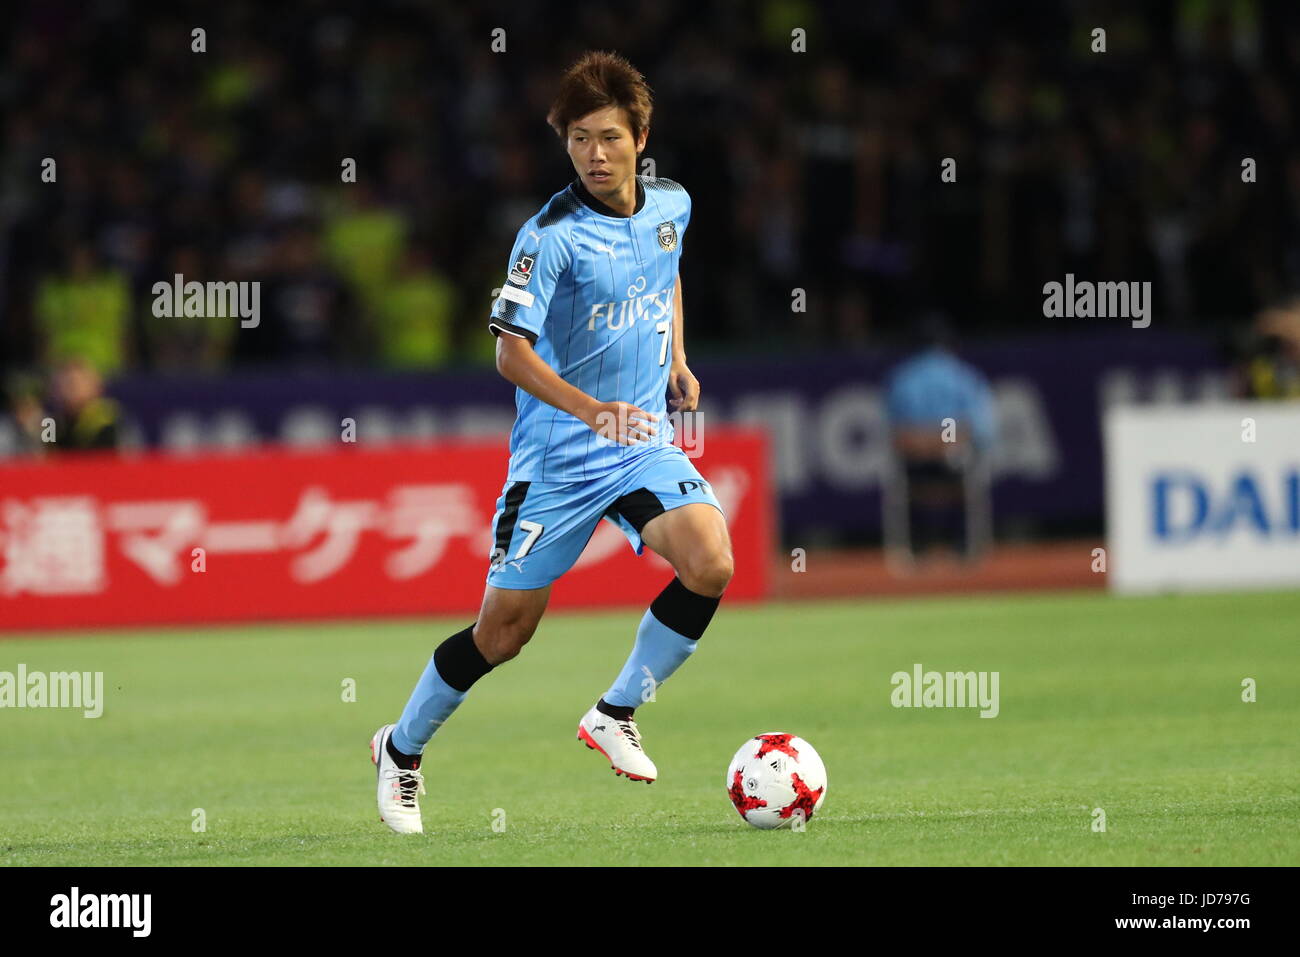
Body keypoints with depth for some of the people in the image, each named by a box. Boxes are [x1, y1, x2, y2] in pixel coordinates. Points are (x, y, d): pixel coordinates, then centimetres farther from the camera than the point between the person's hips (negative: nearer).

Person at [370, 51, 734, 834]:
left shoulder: (672, 207, 2)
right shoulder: (551, 236, -17)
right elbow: (512, 353, -23)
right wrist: (594, 410, -35)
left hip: (644, 442, 5)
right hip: (557, 453, -4)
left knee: (710, 565, -20)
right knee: (505, 630, 1)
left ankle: (616, 715, -1)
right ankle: (403, 749, 25)